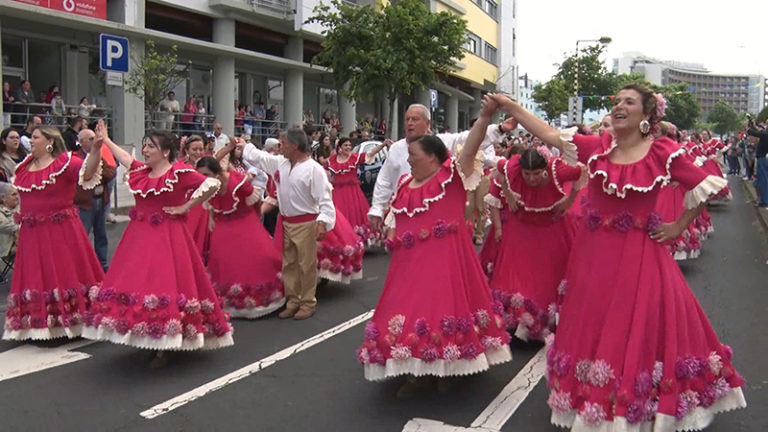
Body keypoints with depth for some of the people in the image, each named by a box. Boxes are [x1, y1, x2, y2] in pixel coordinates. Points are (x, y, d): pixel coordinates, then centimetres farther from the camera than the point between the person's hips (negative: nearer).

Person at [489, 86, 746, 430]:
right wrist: (511, 107, -10)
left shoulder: (663, 154, -7)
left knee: (639, 331, 4)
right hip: (594, 251, 3)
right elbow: (550, 135, -5)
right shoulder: (597, 147, -1)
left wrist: (678, 227, 2)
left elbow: (704, 188, 3)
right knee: (591, 327, 13)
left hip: (639, 254, -3)